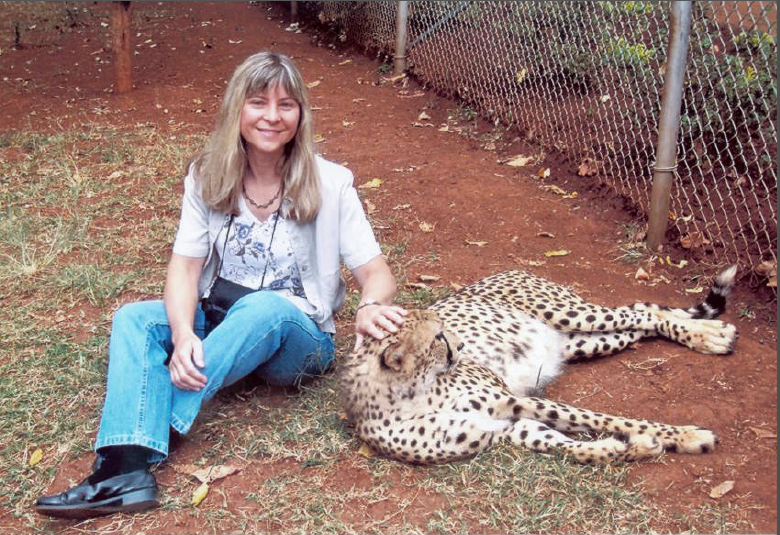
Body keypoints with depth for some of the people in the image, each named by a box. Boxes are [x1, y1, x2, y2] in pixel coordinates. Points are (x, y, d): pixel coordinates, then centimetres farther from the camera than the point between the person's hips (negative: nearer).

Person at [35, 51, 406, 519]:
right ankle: (128, 467, -39)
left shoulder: (329, 185, -12)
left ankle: (150, 419, -33)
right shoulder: (209, 177, -3)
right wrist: (183, 333, -30)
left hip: (293, 338, -3)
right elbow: (185, 265, -9)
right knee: (135, 317, -22)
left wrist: (371, 307, -40)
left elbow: (376, 273, -14)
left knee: (265, 308, -35)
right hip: (215, 323, 3)